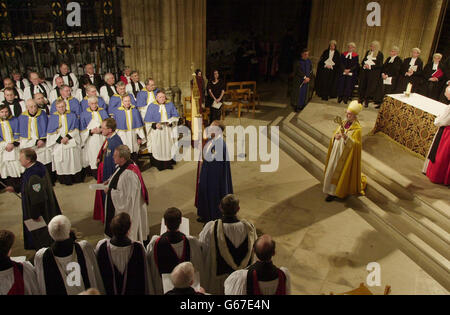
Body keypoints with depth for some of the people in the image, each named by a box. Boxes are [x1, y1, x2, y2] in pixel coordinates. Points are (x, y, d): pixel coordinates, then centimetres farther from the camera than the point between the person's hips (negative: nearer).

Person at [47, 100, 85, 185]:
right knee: (61, 162, 0)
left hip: (71, 143, 0)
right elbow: (51, 132, 1)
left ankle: (76, 178, 11)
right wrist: (60, 139, -13)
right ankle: (65, 180, 8)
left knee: (73, 161, 2)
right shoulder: (52, 117, 7)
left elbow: (75, 129, 0)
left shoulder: (72, 116, 7)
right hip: (59, 144, 0)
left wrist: (67, 137, -14)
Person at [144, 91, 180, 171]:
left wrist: (170, 121, -14)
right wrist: (155, 125, -19)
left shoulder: (170, 105, 4)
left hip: (168, 129, 2)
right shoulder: (152, 106, -2)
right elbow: (148, 120, -3)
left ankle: (168, 163, 17)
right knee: (158, 147, 1)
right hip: (157, 130, -2)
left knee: (168, 146, 6)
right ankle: (159, 164, 12)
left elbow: (175, 116, 5)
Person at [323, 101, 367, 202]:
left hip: (346, 155, -7)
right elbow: (336, 133, 13)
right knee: (333, 170, 14)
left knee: (340, 172, 2)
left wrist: (345, 136, -34)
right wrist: (335, 136, -11)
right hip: (337, 152, 7)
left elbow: (355, 144, -22)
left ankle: (335, 192, 13)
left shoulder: (357, 128, -16)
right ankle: (333, 189, 30)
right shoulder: (344, 123, 4)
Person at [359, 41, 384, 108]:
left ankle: (366, 101, 1)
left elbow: (380, 65, -9)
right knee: (363, 85, 4)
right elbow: (364, 60, 18)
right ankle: (361, 99, 11)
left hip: (373, 73, -5)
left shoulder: (380, 54, -5)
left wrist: (370, 66, -18)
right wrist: (364, 65, -5)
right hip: (365, 72, 5)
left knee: (370, 87, -3)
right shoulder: (368, 52, 13)